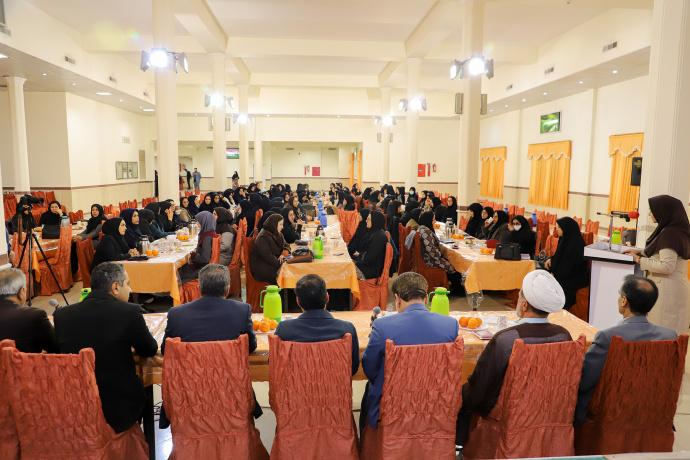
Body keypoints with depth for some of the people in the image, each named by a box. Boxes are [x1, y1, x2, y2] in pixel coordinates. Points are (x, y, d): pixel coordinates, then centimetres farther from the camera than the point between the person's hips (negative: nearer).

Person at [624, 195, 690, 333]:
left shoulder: (669, 233, -19)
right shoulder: (676, 230, 10)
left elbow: (667, 266, -23)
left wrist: (640, 261, -13)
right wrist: (641, 252, 14)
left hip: (667, 289, -10)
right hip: (674, 287, 10)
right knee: (671, 332, 14)